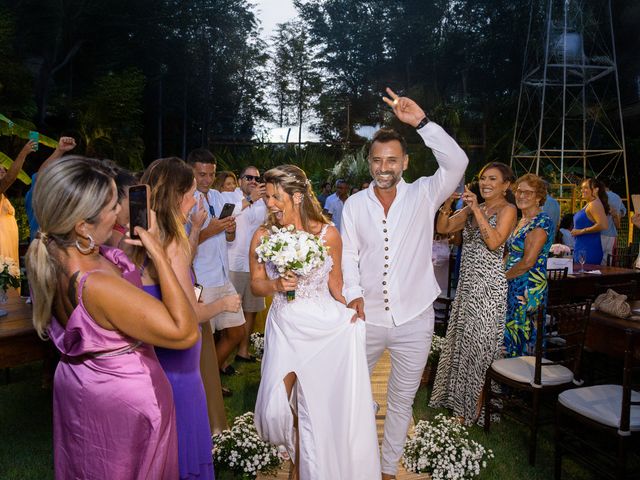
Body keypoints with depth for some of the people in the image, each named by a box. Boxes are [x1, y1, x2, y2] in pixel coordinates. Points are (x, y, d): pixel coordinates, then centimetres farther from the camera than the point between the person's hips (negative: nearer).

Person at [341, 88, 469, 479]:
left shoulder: (423, 195, -3)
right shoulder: (354, 204, 1)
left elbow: (457, 163, -18)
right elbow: (348, 254, 1)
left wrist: (422, 122, -24)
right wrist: (354, 294, -12)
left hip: (414, 319, -1)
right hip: (367, 317, 2)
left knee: (402, 401, 14)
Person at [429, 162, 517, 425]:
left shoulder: (507, 209, -7)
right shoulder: (472, 209, 12)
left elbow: (494, 242, -22)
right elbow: (442, 228, 5)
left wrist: (476, 209, -23)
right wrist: (448, 203, -11)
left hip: (488, 285, -7)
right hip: (467, 282, 7)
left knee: (479, 343, 2)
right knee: (462, 339, 15)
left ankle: (475, 406, 17)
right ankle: (457, 397, 31)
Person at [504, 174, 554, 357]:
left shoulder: (542, 222, -13)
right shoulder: (523, 220, 15)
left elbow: (528, 262, -19)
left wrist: (504, 276, -7)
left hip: (529, 288, -9)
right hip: (514, 287, 9)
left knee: (520, 336, -3)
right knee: (509, 334, 11)